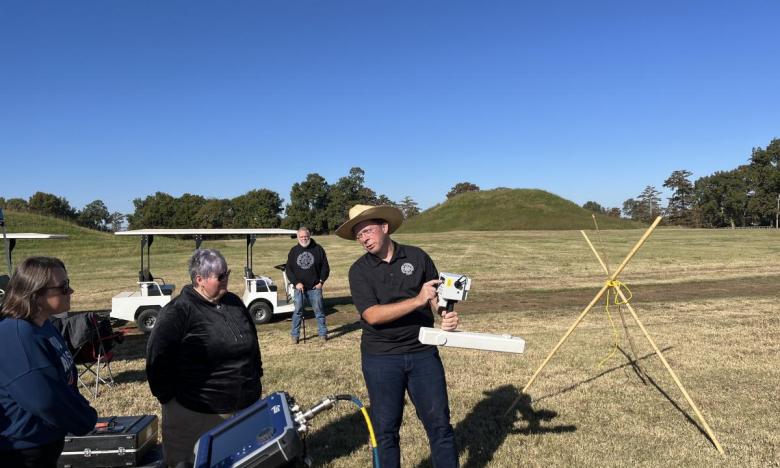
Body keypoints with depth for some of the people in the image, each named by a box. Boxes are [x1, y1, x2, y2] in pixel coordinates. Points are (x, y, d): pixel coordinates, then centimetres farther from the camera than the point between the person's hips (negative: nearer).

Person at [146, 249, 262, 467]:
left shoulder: (234, 303, 8)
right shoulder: (179, 311, -13)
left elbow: (252, 344, 19)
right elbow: (157, 358, -12)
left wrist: (256, 380, 19)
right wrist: (169, 398, -10)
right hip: (198, 415, -6)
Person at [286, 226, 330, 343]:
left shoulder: (318, 249, 2)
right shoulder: (294, 251, 6)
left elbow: (325, 267, 4)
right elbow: (288, 269, 4)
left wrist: (321, 281, -6)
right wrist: (296, 282, -8)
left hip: (315, 287, -1)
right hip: (300, 288, 1)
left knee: (319, 311, 5)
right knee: (298, 311, 3)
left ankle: (323, 333, 15)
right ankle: (295, 335, 11)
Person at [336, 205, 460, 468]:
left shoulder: (417, 256, 1)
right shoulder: (359, 271, -4)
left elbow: (437, 297, 8)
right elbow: (372, 315, -17)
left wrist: (446, 315, -15)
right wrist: (417, 301, -25)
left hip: (423, 353, 1)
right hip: (381, 359, -1)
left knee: (439, 423, 7)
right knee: (386, 428, 9)